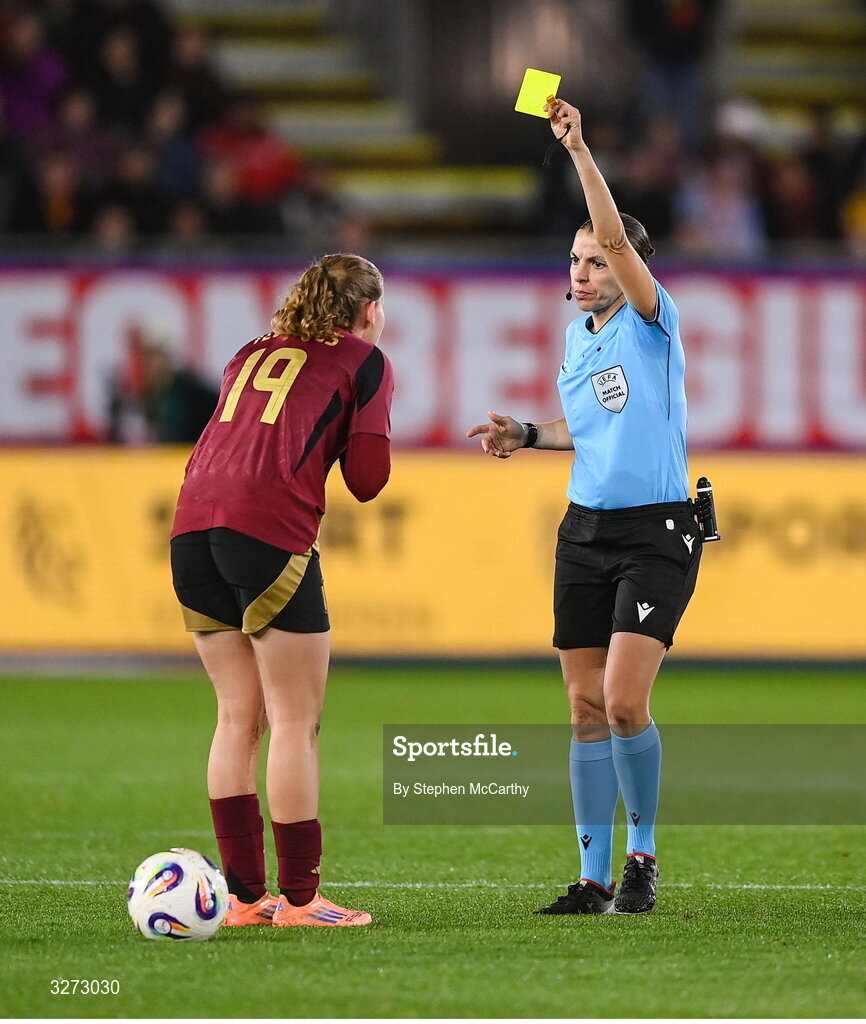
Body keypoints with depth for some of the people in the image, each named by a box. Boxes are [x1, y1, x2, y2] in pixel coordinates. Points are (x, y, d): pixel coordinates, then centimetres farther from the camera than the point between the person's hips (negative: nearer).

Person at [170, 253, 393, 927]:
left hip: (193, 528, 6)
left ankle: (244, 895, 10)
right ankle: (298, 899, -4)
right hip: (270, 531, -6)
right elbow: (368, 479, 4)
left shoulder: (253, 354, 27)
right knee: (297, 721, -2)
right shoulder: (365, 361, 10)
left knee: (239, 715, 11)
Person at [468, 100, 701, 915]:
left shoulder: (651, 322, -8)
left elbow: (617, 236, -25)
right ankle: (595, 878, 8)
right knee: (586, 708, 3)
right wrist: (527, 436, 9)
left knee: (624, 700, -16)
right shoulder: (576, 334, 12)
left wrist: (579, 149, -30)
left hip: (656, 534, -7)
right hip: (586, 532, 7)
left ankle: (642, 855, 4)